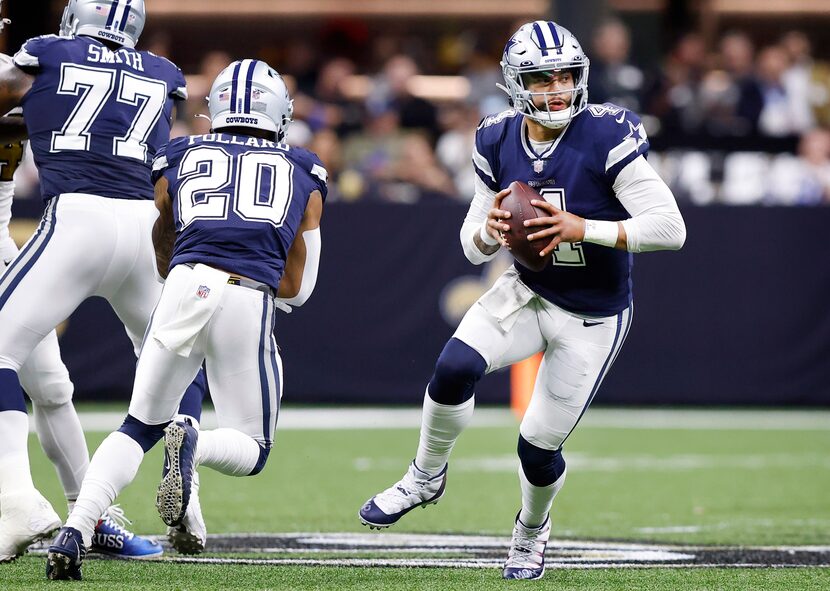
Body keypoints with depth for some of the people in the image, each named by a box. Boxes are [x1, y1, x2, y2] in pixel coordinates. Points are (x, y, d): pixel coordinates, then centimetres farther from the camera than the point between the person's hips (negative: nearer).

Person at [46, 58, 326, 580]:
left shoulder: (181, 158, 23)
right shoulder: (304, 174, 24)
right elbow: (297, 288, 21)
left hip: (186, 286, 1)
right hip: (251, 302, -1)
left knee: (139, 428, 18)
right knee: (251, 451, 15)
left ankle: (77, 528, -6)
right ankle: (193, 445, -20)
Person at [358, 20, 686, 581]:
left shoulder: (607, 139, -23)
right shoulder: (499, 142, -7)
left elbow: (670, 228, -27)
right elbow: (474, 247, 3)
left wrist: (581, 229, -34)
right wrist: (488, 229, -21)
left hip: (591, 319, -3)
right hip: (525, 293, 3)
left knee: (539, 446, 1)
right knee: (455, 368, -23)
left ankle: (532, 530, 36)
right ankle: (426, 477, 4)